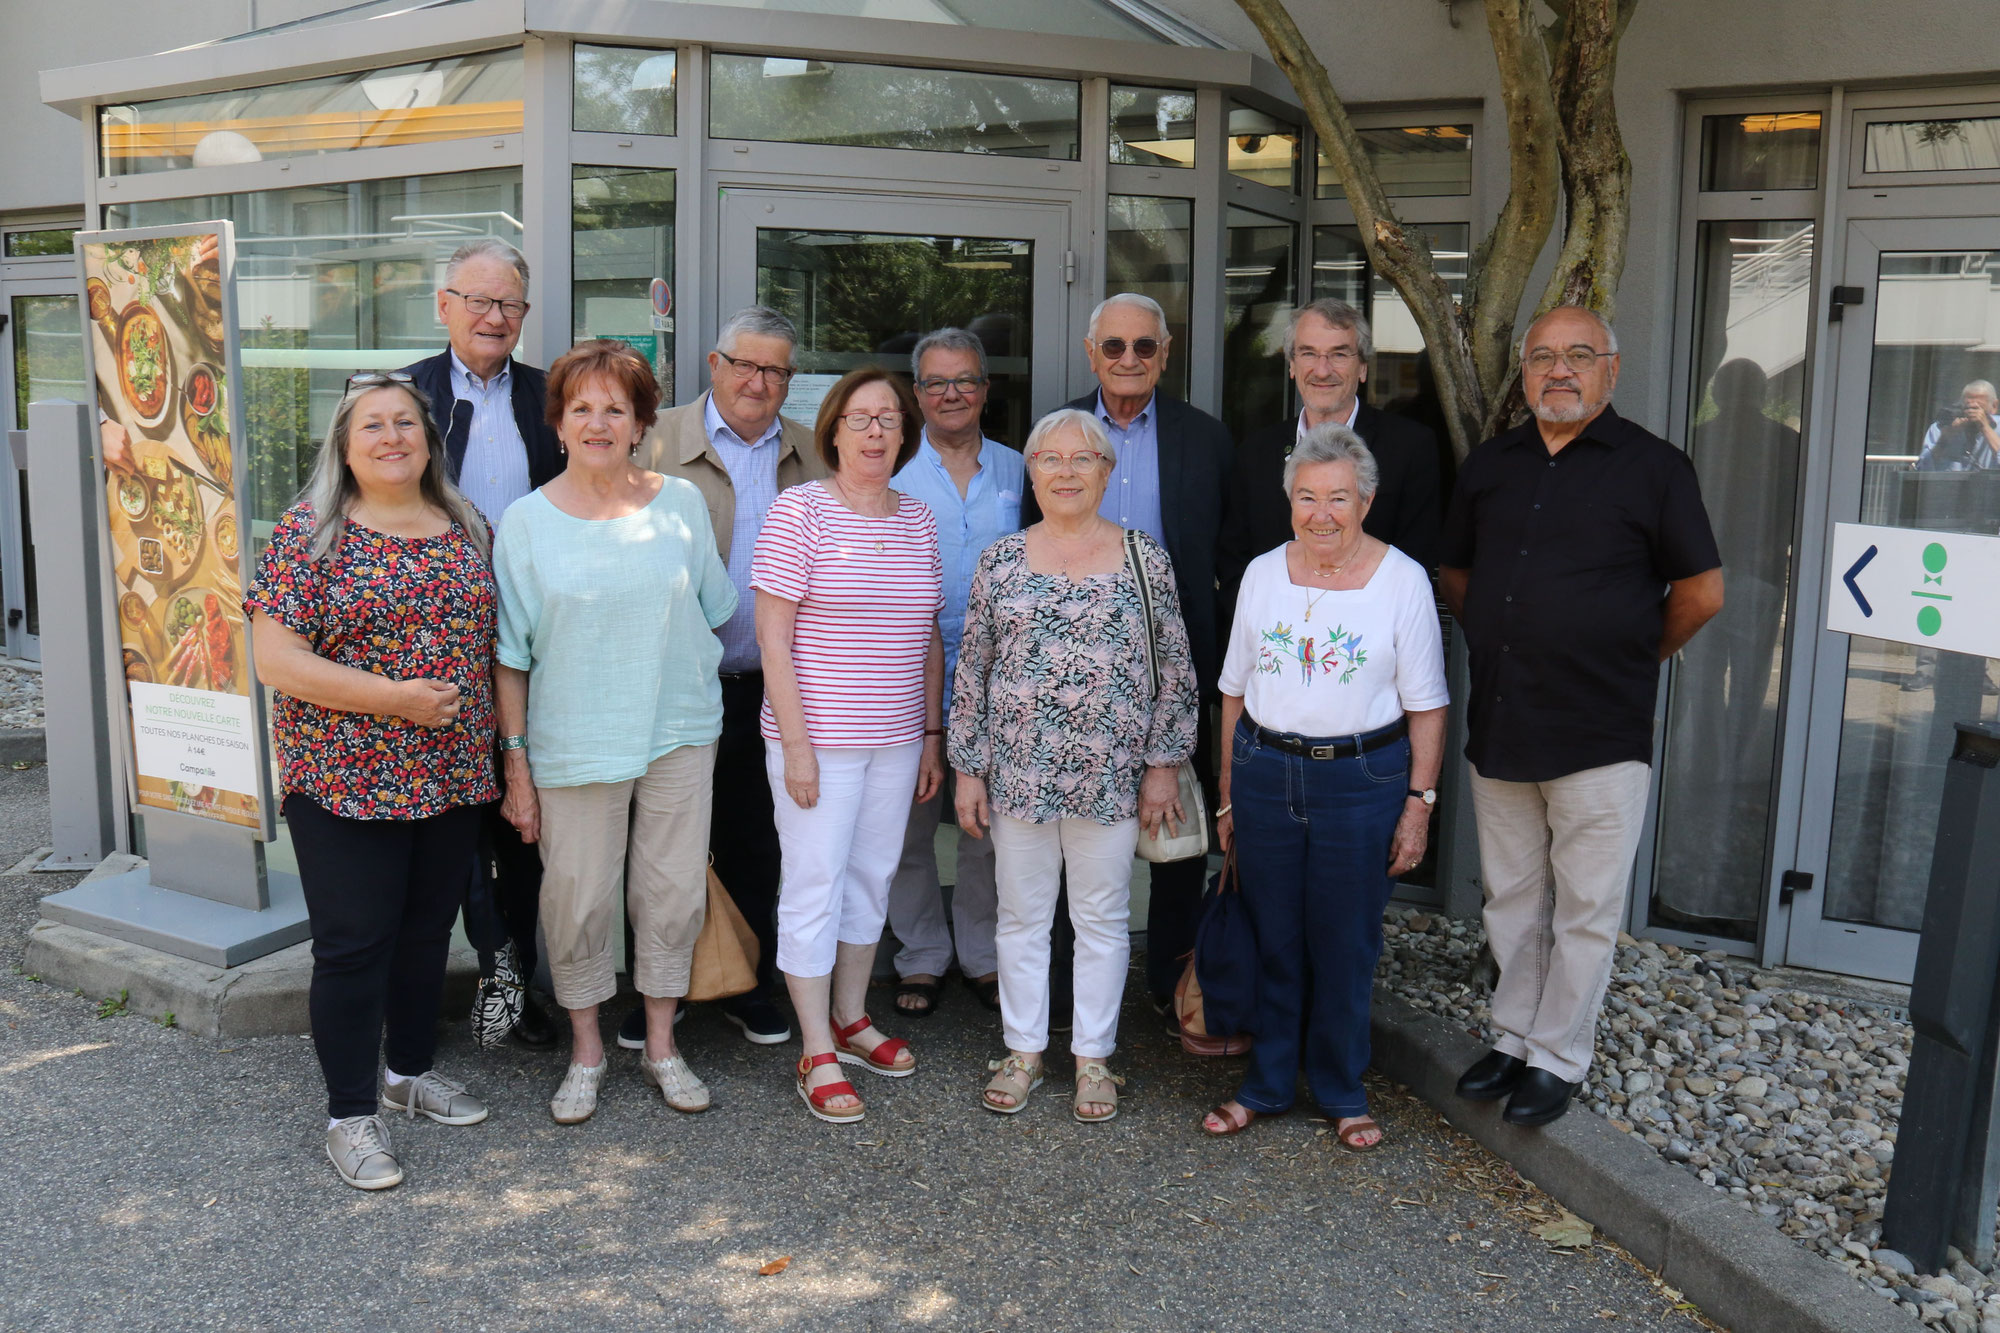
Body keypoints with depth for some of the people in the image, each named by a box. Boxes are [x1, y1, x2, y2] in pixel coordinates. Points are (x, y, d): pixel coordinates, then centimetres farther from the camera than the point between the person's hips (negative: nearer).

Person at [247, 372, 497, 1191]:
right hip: (347, 779, -5)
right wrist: (396, 698, -20)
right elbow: (275, 658, -13)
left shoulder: (466, 527, 8)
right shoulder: (310, 532, -7)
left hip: (452, 776, 5)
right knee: (354, 943, 2)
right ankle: (350, 1113, 16)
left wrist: (498, 745, 9)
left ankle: (411, 1070, 35)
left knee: (428, 930, 16)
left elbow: (492, 641, 15)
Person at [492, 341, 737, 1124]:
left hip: (678, 732, 2)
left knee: (673, 893, 9)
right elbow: (510, 656, -1)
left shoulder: (682, 503, 1)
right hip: (573, 742, -1)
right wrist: (515, 761, -4)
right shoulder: (527, 520, -3)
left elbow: (712, 612, 10)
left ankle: (661, 1045, 28)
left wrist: (705, 718, 9)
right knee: (578, 901, 6)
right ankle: (586, 1053, 27)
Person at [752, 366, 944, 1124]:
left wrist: (932, 734, 11)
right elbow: (772, 636, -10)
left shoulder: (918, 520, 8)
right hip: (818, 737, -5)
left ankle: (850, 1019, 31)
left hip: (895, 739, 5)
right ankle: (818, 1054, 11)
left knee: (872, 877, 14)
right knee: (816, 884, 0)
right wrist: (795, 744, -14)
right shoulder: (800, 510, -8)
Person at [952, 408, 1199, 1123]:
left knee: (1102, 917, 10)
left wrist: (1164, 765, -2)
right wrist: (968, 769, 3)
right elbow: (972, 671, 6)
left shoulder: (1145, 560, -1)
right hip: (1017, 773, 1)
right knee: (1022, 915, 11)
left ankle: (1094, 1057, 25)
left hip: (1110, 776, -1)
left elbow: (1176, 671, 2)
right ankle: (1024, 1051, 27)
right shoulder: (1000, 561, 3)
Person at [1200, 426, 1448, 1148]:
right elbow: (1236, 689, 10)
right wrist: (1229, 795, 10)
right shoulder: (1262, 574, 4)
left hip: (1362, 777, -2)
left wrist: (1419, 802, -6)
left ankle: (1341, 1091, 27)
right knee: (1273, 939, 10)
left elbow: (1426, 704, -2)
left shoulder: (1403, 580, -4)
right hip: (1266, 772, 3)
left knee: (1345, 944, 7)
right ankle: (1267, 1083, 28)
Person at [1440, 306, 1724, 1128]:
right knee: (1511, 900, 15)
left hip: (1601, 733, -4)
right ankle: (1515, 1037, 29)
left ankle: (1558, 1059, 18)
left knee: (1585, 909, 5)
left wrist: (1634, 659, 8)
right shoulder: (1489, 466, 9)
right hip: (1498, 724, 5)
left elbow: (1701, 592, 0)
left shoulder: (1653, 466, -4)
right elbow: (1455, 573, 21)